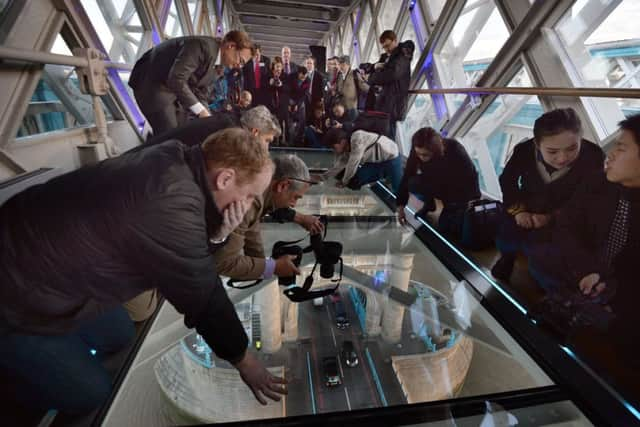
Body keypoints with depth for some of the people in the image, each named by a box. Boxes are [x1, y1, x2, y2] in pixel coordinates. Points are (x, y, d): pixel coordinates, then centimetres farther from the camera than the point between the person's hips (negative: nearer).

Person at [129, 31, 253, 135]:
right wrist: (201, 111, -31)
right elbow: (176, 79, -31)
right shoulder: (204, 46, -22)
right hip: (152, 85, -9)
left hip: (174, 90, 9)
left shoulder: (214, 66, 6)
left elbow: (201, 97, 5)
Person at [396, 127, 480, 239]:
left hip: (461, 192, -4)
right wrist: (401, 205, -13)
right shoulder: (417, 152, -25)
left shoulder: (455, 151, -35)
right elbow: (407, 176, -16)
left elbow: (471, 177, -23)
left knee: (445, 228, -13)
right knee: (412, 183, -24)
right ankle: (429, 204, 6)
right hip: (438, 186, 4)